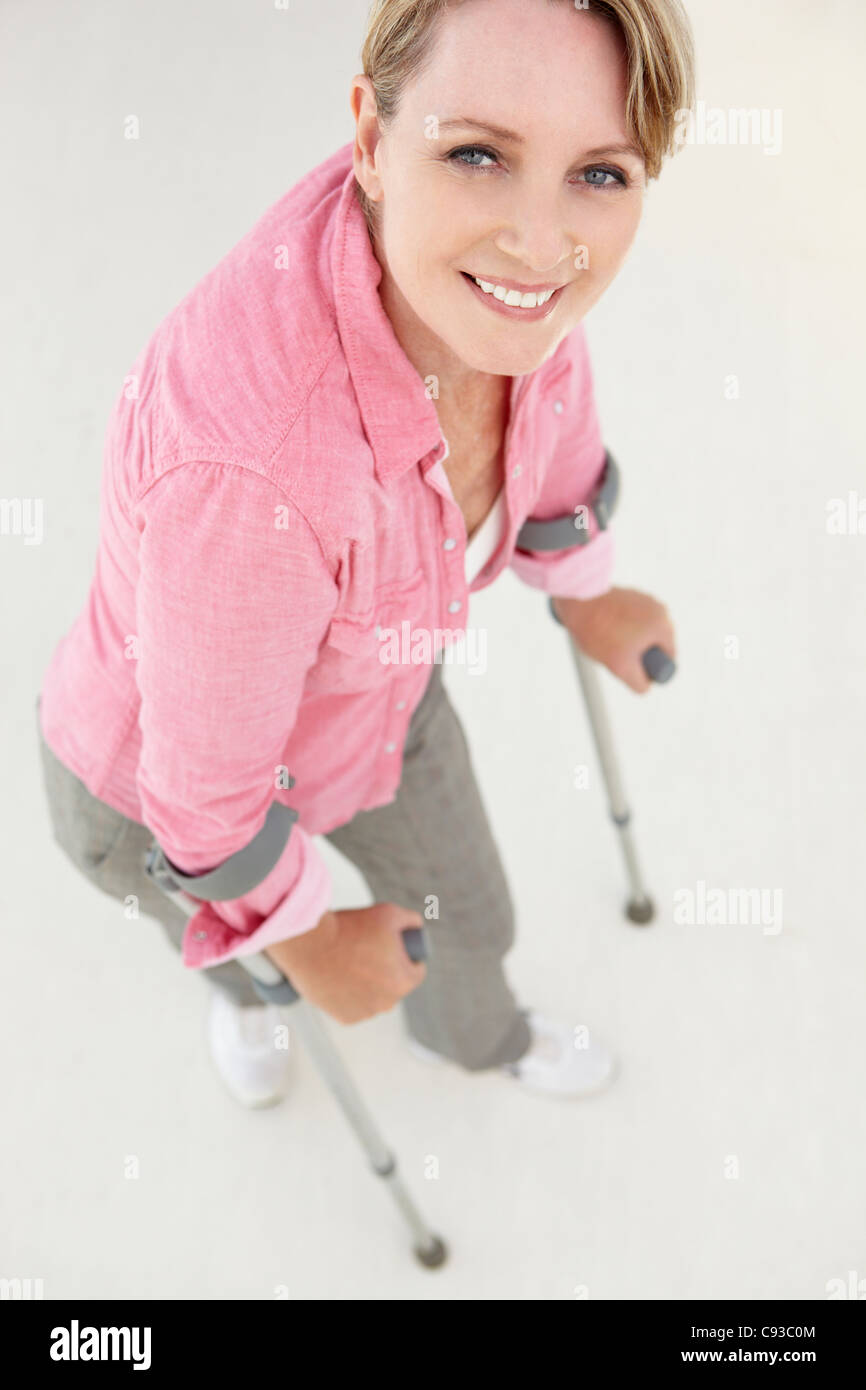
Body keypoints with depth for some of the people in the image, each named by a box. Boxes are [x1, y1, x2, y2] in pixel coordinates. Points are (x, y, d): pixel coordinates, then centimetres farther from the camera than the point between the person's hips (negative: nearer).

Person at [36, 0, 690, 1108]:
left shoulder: (482, 234, -27)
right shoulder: (249, 464, -48)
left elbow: (542, 397, -2)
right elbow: (206, 778, -29)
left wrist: (585, 594, 14)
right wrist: (305, 943, -10)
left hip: (368, 685, 5)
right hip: (160, 768, -4)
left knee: (469, 917, 32)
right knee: (236, 930, 33)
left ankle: (472, 1033, 70)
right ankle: (239, 976, 74)